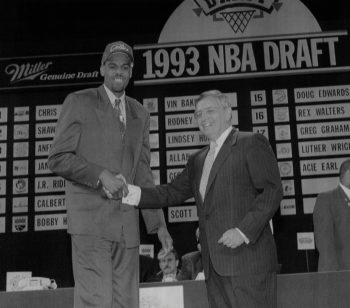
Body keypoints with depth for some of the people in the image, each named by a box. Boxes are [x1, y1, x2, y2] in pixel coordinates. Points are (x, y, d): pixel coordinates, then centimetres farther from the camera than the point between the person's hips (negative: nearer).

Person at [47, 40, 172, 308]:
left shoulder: (140, 114, 18)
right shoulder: (79, 102, 3)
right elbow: (58, 158, -2)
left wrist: (158, 223, 10)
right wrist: (101, 175, -15)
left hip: (127, 224, 5)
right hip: (90, 219, -5)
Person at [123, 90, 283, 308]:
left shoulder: (252, 144, 1)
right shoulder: (198, 161, 22)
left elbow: (272, 190, -7)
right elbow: (172, 193, 18)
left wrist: (244, 230, -17)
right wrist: (134, 194, 2)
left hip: (249, 259, -6)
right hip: (215, 265, 6)